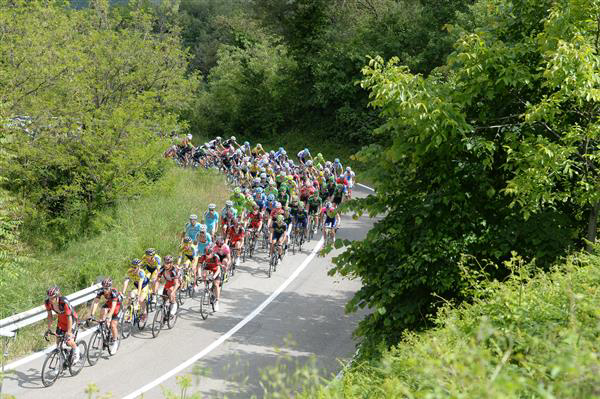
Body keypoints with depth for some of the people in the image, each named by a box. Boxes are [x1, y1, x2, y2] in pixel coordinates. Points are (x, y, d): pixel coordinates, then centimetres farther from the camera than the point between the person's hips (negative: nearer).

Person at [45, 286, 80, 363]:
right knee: (58, 341, 2)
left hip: (71, 319, -6)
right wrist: (49, 329, -4)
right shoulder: (47, 302, -22)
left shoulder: (64, 302, -37)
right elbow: (50, 315, -5)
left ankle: (76, 351, 16)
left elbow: (69, 317, -31)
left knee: (69, 341, -15)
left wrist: (69, 332, -30)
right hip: (61, 320, 6)